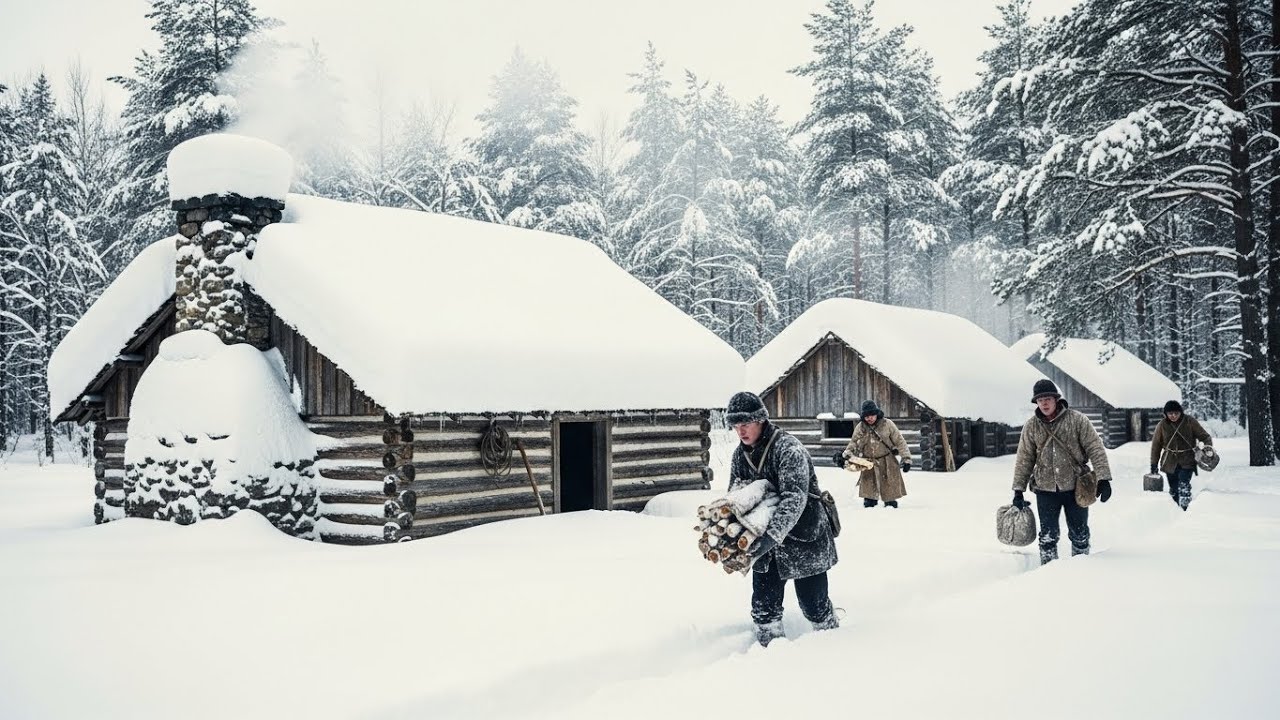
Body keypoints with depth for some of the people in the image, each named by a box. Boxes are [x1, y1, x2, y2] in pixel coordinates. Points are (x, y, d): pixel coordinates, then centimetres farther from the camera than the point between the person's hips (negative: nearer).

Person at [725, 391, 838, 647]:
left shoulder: (788, 447, -22)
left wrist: (772, 536, -41)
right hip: (765, 539, 6)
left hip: (803, 537, -6)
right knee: (764, 604, 5)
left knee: (812, 600, 5)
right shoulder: (740, 454, 2)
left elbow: (795, 498, -32)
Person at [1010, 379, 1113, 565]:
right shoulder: (1031, 426, 1)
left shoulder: (1077, 419, -7)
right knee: (1048, 536, 4)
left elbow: (1095, 449, -8)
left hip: (1075, 487, -1)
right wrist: (1018, 490, 4)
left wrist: (1103, 478, -16)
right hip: (1045, 489, 1)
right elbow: (1024, 460, 5)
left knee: (1080, 535, 10)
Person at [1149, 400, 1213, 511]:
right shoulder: (1162, 425, -1)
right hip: (1170, 462, 2)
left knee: (1184, 485, -21)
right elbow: (1156, 445, 6)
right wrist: (1154, 464, 6)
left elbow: (1205, 436, 0)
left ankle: (1185, 509, -19)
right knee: (1173, 490, 9)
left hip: (1187, 461, -2)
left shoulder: (1190, 422, -6)